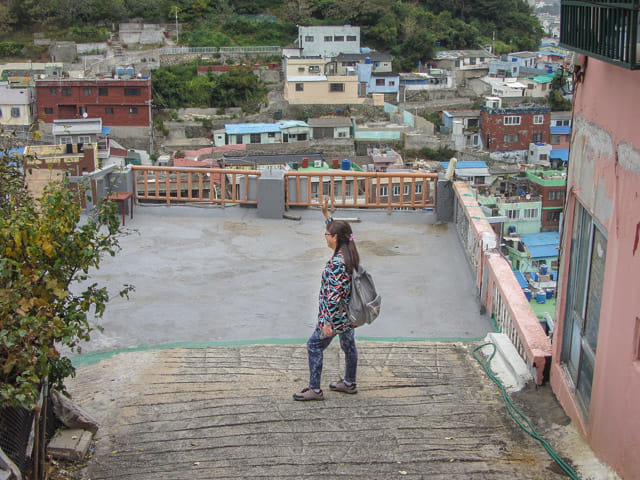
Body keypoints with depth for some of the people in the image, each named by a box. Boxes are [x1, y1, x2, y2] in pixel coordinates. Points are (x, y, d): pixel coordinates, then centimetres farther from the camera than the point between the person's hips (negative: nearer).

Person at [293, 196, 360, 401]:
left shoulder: (336, 264, -26)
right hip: (349, 314, 9)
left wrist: (327, 323, -23)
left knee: (314, 346, 3)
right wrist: (326, 213, 20)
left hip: (336, 315, -9)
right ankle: (349, 383, 38)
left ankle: (315, 389, 9)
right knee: (349, 346, 21)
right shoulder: (349, 254, 0)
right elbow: (337, 229, 20)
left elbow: (334, 296, -27)